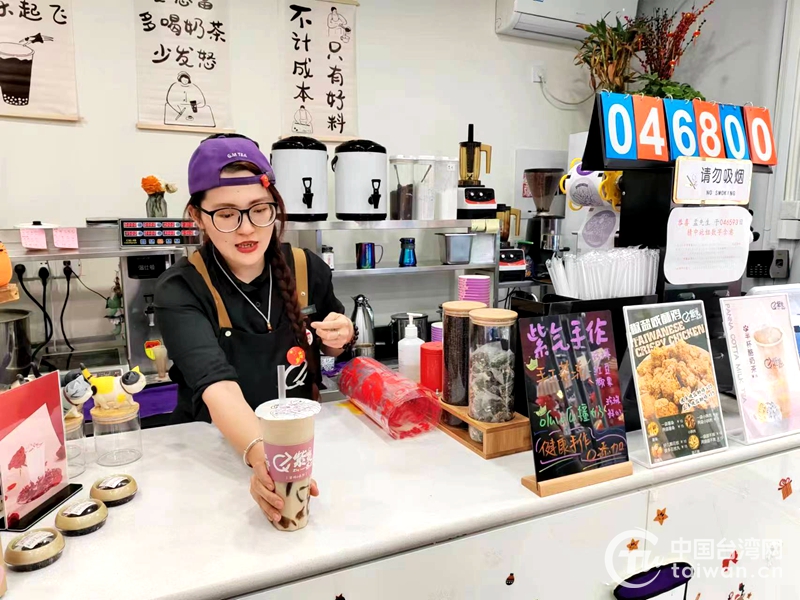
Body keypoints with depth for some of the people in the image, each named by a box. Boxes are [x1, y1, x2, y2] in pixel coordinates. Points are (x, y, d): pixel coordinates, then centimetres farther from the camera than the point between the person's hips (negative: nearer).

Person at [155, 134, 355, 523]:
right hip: (214, 446, -2)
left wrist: (339, 340, -10)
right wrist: (259, 454, -49)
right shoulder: (179, 290, -16)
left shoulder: (308, 269, -6)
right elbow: (217, 386, -32)